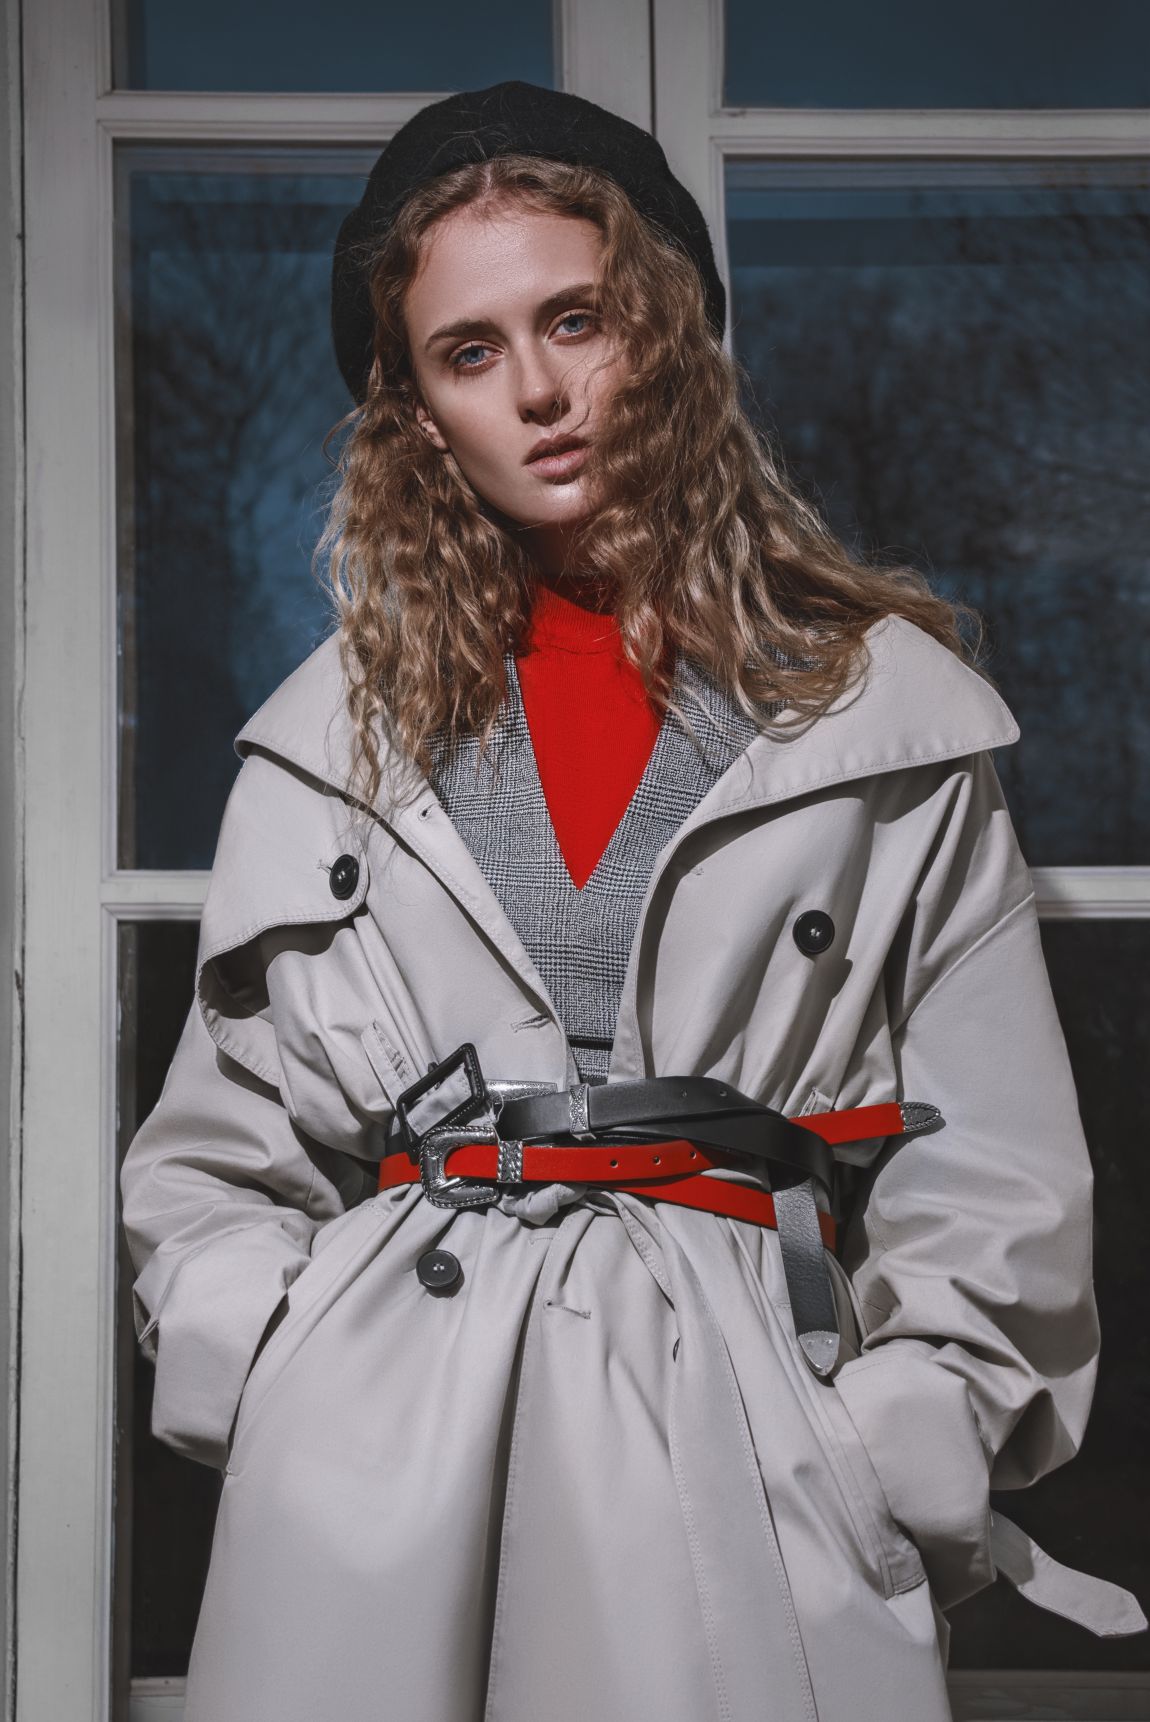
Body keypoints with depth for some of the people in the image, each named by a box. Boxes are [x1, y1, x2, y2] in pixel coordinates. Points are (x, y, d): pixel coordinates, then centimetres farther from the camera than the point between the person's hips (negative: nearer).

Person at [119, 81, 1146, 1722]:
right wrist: (282, 1397, 0)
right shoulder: (334, 736, 12)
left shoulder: (884, 712, 6)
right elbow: (217, 1160, 14)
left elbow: (991, 1178, 5)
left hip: (741, 1436, -1)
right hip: (375, 1452, 2)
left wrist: (896, 1451, -4)